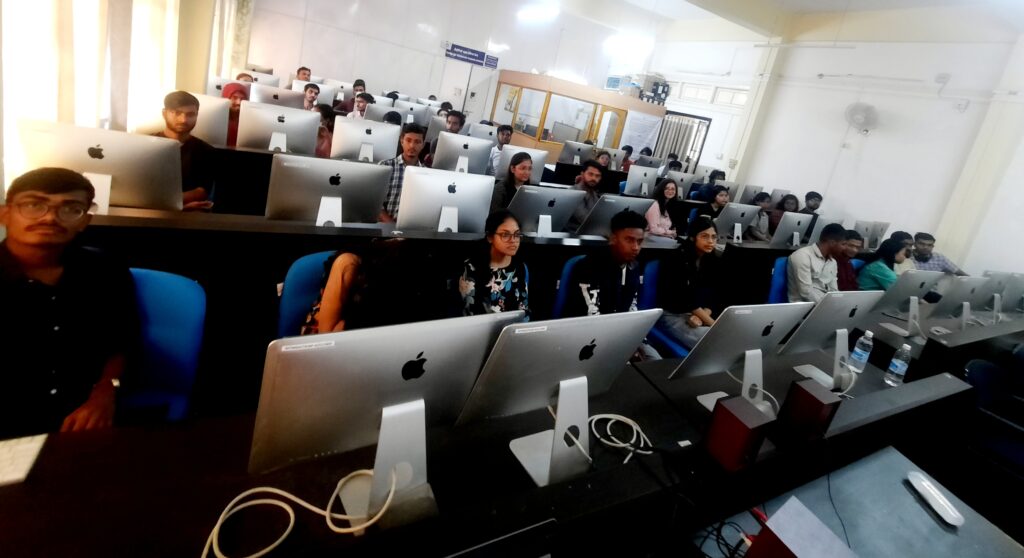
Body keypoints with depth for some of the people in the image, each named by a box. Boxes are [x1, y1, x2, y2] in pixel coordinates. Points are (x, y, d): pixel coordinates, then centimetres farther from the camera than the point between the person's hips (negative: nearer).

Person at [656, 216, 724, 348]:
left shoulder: (714, 263, 6)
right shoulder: (677, 260, -12)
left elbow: (712, 298, 3)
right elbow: (685, 298, -18)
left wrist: (702, 316, -19)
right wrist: (713, 324, -23)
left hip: (700, 313, 6)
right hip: (672, 315, -6)